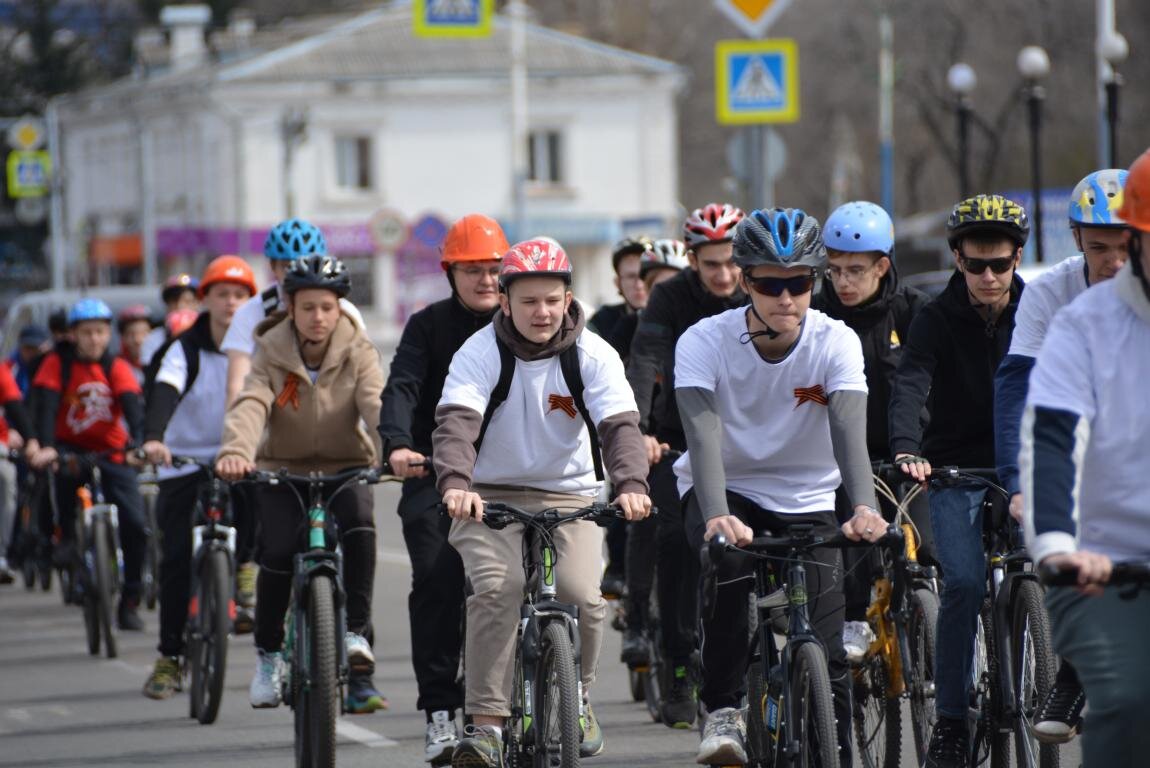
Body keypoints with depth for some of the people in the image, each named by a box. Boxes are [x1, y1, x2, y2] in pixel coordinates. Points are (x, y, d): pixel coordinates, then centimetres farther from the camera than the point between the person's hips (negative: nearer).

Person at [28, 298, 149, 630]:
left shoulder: (117, 368, -3)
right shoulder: (57, 363, -6)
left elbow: (133, 406, -17)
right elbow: (45, 406, -18)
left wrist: (140, 443, -36)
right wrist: (44, 447, -35)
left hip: (111, 453, 2)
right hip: (71, 450, -1)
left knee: (135, 524, -12)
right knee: (63, 475, -38)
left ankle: (129, 602, 2)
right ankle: (66, 534, -9)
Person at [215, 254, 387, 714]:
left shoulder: (357, 352, -9)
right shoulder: (271, 353, -9)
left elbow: (376, 404, -26)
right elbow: (250, 405, -26)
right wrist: (235, 451, -48)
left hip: (346, 466, 0)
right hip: (284, 469, 0)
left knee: (359, 523, -32)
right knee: (278, 547, -23)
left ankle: (357, 637, -28)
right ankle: (268, 655, -1)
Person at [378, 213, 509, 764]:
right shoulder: (429, 325, 3)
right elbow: (401, 388, -11)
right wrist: (397, 444, -30)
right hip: (433, 472, -1)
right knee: (437, 576, -20)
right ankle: (439, 710, -18)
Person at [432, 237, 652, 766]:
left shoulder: (593, 355, -6)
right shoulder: (480, 353, -11)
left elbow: (619, 424, -18)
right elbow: (455, 421, -25)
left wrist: (630, 483, -39)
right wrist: (455, 481, -45)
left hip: (569, 496, 1)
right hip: (491, 495, -1)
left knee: (582, 596, -21)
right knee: (495, 587, -28)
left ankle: (578, 697, 9)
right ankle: (486, 720, -23)